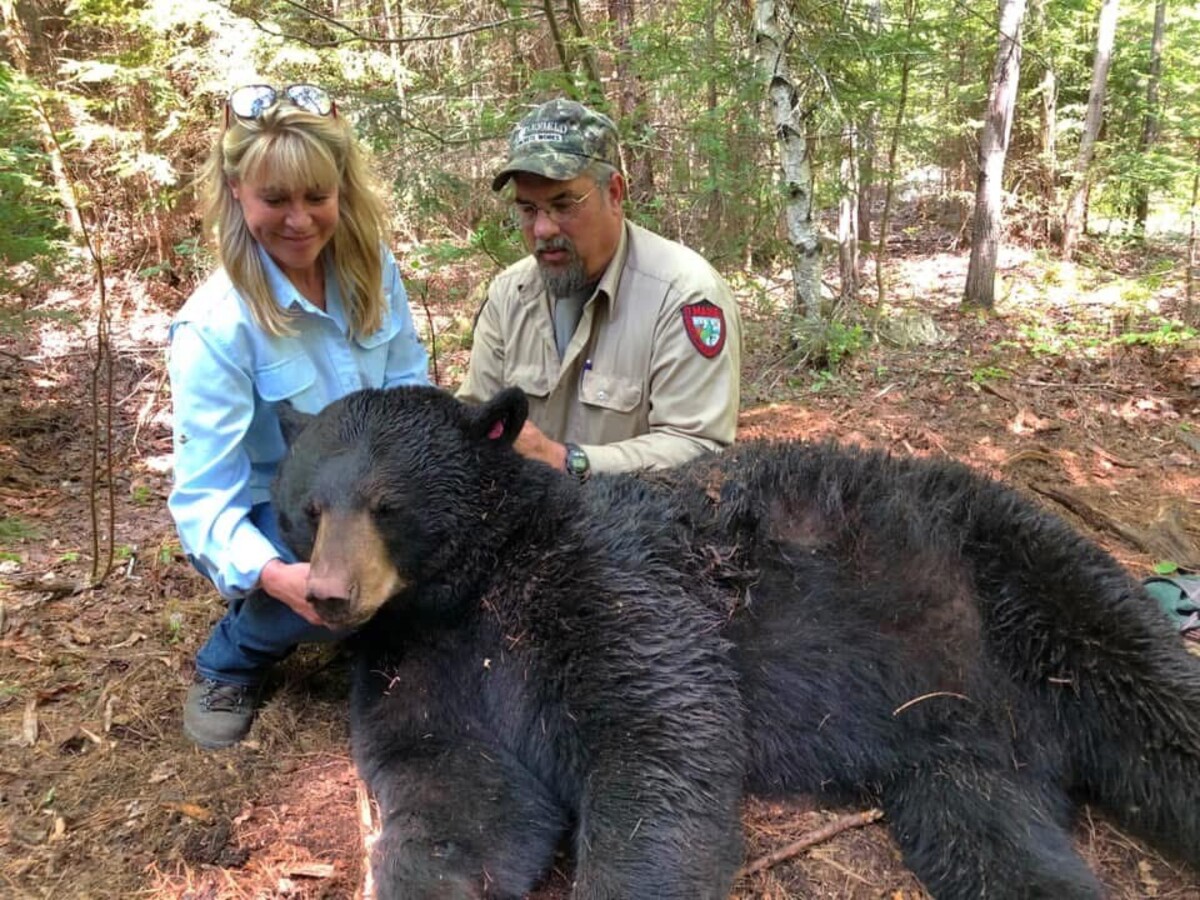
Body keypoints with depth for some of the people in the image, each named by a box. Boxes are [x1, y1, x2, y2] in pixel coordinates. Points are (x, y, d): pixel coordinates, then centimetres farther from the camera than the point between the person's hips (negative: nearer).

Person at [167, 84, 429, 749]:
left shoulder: (370, 267, -11)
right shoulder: (215, 327, -26)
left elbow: (408, 387, 1)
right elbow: (203, 500, -25)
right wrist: (273, 574, -45)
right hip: (259, 518, -4)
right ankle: (229, 660, 0)